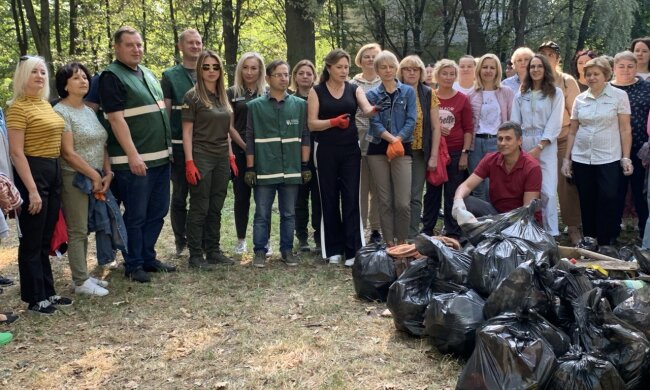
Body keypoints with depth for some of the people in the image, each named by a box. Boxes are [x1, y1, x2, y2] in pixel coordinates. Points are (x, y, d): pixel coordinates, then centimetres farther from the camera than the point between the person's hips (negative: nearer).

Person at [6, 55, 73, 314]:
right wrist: (32, 190, -20)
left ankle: (48, 292, 25)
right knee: (32, 241, 1)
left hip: (53, 172, 8)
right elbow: (16, 152, -16)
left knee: (46, 239, 15)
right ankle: (35, 298, 11)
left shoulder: (46, 105, 13)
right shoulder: (18, 107, -12)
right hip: (31, 172, -8)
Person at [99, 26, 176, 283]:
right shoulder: (112, 76, -8)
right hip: (134, 161, -8)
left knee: (157, 212, 13)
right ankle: (133, 265, 13)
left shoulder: (148, 74, 16)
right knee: (136, 216, 0)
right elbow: (116, 119, -15)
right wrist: (133, 155, -21)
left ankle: (148, 258, 26)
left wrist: (166, 147, 17)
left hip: (160, 157, 8)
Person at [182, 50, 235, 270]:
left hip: (222, 159, 6)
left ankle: (213, 251, 19)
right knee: (199, 208, -1)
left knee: (216, 208, 10)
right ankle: (195, 255, 6)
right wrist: (189, 162, -15)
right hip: (201, 158, -6)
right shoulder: (192, 96, -6)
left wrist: (230, 156, 12)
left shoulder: (223, 96, 12)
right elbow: (187, 132, -8)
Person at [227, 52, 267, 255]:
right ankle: (241, 239, 16)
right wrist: (245, 146, -8)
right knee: (242, 196, 6)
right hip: (240, 151, 0)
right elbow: (229, 126, 2)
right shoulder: (232, 93, 5)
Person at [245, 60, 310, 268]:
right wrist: (250, 168, -1)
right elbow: (250, 139, 3)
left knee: (289, 213, 9)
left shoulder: (300, 105, 7)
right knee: (262, 214, 4)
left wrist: (305, 165, 3)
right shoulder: (255, 106, 2)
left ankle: (287, 250, 20)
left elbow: (305, 137, 8)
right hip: (264, 170, -1)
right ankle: (260, 251, 14)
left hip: (291, 170, 2)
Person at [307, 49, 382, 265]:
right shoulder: (317, 91, 2)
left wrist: (376, 109, -33)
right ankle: (333, 249, 14)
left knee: (351, 198, -3)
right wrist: (334, 121, -19)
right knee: (329, 199, 4)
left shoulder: (354, 90, 7)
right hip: (326, 151, -1)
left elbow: (367, 109, -11)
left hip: (350, 150, 1)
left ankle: (353, 250, -1)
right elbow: (312, 123, -4)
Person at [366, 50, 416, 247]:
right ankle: (389, 243, 12)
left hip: (402, 149, -1)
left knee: (403, 202, -9)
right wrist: (391, 139, -18)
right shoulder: (371, 95, 9)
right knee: (385, 201, 4)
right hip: (378, 150, 1)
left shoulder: (408, 92, 8)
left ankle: (402, 242, 6)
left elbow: (411, 120, -1)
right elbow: (375, 123, -2)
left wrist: (398, 140, -16)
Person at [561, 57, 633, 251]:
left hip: (608, 159, -3)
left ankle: (605, 245, 3)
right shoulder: (580, 99, 8)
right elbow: (572, 131, 11)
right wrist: (567, 158, 7)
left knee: (608, 201, -8)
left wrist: (626, 158, -7)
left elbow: (625, 129, -2)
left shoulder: (619, 96, 0)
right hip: (581, 159, 3)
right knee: (587, 203, 8)